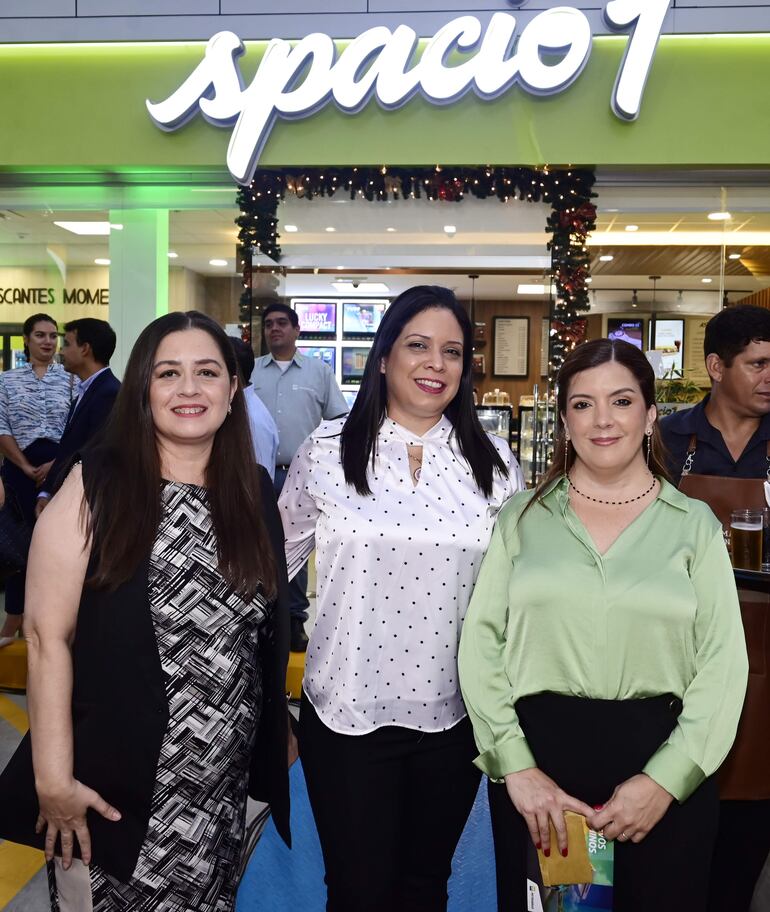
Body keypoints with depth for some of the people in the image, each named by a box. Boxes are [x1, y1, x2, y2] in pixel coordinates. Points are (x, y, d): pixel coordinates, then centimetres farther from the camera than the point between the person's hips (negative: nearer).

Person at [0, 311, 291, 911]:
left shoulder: (256, 491, 1)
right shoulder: (97, 485, -11)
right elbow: (49, 636, -12)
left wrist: (277, 738, 9)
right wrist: (53, 778, -14)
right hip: (109, 787, -3)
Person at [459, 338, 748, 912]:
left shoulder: (694, 524, 1)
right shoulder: (523, 517, 2)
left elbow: (724, 666, -3)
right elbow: (480, 644, -3)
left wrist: (666, 780, -12)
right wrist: (515, 766, -10)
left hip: (662, 766, 0)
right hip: (537, 758, 1)